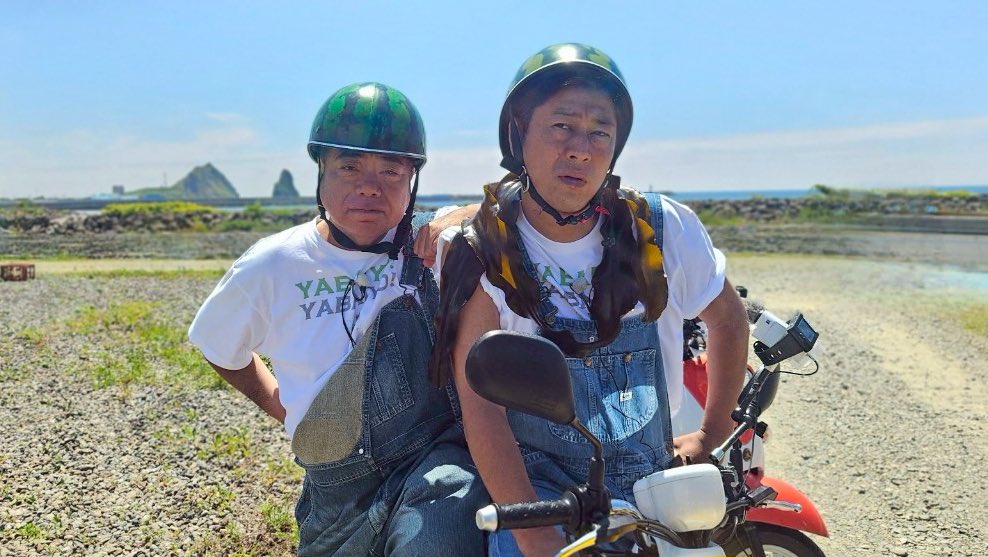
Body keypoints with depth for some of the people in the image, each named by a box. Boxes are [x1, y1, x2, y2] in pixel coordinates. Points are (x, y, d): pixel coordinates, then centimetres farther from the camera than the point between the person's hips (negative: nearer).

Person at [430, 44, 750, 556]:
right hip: (532, 484, -3)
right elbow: (480, 403, -14)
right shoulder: (482, 251, -10)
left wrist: (713, 433, 15)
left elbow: (728, 318, 13)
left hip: (651, 486, 3)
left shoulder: (664, 229, -4)